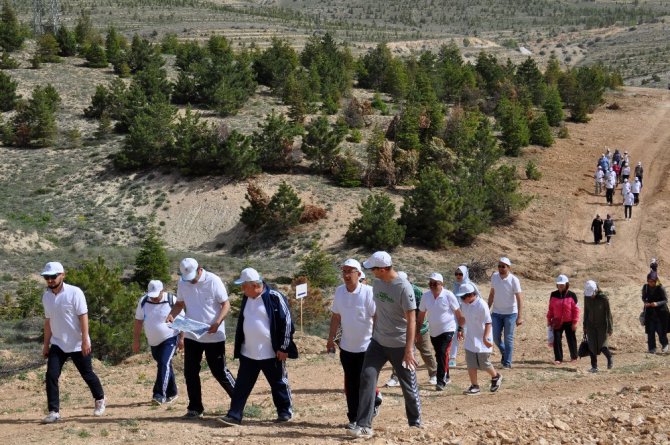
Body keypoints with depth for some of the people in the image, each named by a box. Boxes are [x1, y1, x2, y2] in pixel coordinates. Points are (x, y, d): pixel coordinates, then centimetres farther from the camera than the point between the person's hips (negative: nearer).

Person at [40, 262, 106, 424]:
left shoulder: (74, 292, -14)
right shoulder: (46, 296, 5)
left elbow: (83, 316, -15)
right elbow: (48, 321, 14)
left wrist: (85, 340, -21)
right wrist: (46, 344, 13)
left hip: (78, 344, -5)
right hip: (58, 344, 5)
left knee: (87, 374, 8)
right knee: (51, 375, -9)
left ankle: (100, 399, 33)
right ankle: (54, 412, -5)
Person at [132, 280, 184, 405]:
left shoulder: (172, 300, -14)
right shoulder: (143, 301, -4)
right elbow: (138, 321, 3)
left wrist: (181, 338, -8)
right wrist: (136, 340, 3)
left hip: (170, 339, -5)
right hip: (153, 341, 5)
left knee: (164, 364, -18)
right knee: (163, 366, 14)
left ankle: (160, 395, -21)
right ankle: (172, 392, 28)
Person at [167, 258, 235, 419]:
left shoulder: (213, 281, -14)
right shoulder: (182, 283, 0)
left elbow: (226, 304, -12)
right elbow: (180, 303, 12)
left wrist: (217, 323, -27)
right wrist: (172, 314, -9)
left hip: (213, 336, -5)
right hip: (191, 335, 5)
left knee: (219, 372, 0)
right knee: (190, 372, 6)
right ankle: (195, 408, 17)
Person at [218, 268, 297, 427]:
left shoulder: (274, 298, -15)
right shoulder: (246, 299, 7)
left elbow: (286, 322, -13)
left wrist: (283, 347, -13)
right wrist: (239, 345, 19)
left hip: (271, 353, -6)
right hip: (248, 353, 6)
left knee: (279, 384, 9)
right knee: (242, 385, 3)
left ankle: (285, 412, 24)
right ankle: (234, 415, 5)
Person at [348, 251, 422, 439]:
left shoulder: (403, 287, -19)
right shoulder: (377, 283, 2)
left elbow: (411, 320, -19)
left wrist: (409, 349, -24)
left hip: (399, 345, -6)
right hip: (378, 342, 6)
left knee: (409, 387, 7)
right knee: (367, 378, -8)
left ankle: (415, 425, 26)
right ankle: (364, 426, -8)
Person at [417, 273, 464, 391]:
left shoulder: (448, 295, -12)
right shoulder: (426, 296, 0)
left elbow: (458, 314, -5)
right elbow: (421, 315, 9)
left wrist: (460, 328, -7)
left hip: (447, 330, -5)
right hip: (433, 331, 5)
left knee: (442, 354, -16)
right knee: (439, 355, 13)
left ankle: (441, 381, -15)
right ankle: (446, 377, 31)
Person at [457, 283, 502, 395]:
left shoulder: (481, 305, -21)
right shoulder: (464, 304, -1)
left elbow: (488, 323, -20)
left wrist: (485, 337, -27)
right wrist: (461, 331, 15)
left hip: (481, 340, -6)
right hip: (470, 339, 6)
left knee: (484, 364, 4)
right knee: (470, 364, 3)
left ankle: (496, 377, 31)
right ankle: (474, 386, 11)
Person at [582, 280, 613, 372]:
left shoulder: (603, 297, -16)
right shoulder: (587, 297, -3)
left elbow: (608, 313, -11)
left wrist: (610, 328, -11)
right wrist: (585, 326, 13)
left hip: (602, 325, -4)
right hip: (591, 325, 4)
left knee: (602, 346, -8)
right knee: (592, 346, -2)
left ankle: (609, 359, 21)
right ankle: (594, 366, 7)